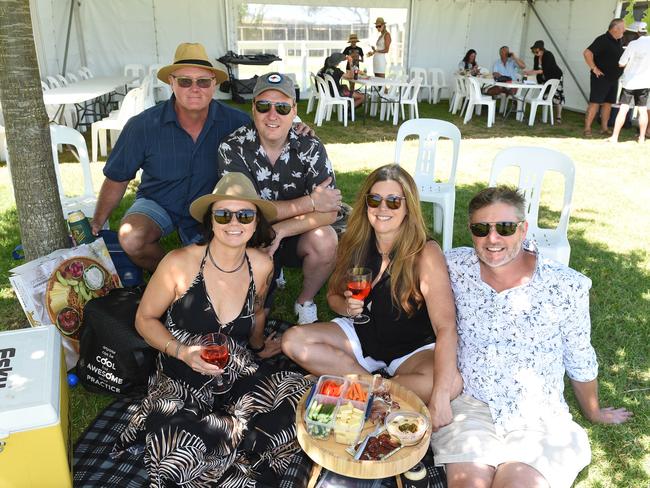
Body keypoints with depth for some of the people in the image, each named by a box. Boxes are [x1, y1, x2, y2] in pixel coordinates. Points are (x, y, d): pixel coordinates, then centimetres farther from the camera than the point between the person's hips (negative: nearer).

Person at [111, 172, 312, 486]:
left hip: (240, 378, 4)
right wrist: (183, 352, -17)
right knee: (178, 462, -32)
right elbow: (145, 319, -2)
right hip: (181, 385, -3)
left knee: (303, 399, -24)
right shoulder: (179, 263, -14)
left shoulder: (261, 266, -3)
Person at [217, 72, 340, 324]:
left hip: (295, 238, 2)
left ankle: (305, 302, 0)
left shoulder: (310, 148, -11)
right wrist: (310, 202, -23)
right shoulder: (233, 148, -15)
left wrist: (278, 232, -34)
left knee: (325, 241, -30)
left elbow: (329, 211, -21)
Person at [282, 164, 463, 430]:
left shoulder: (425, 253, -22)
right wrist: (346, 306, -18)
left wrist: (440, 397, -41)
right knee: (293, 341, -15)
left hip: (412, 348, -4)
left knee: (452, 383, -34)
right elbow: (333, 294, 8)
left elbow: (446, 327, -30)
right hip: (363, 335, 5)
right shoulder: (354, 243, -6)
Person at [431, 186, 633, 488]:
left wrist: (593, 413, 22)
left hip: (539, 417, 0)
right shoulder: (457, 267, -4)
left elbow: (580, 360, 6)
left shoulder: (566, 286, -8)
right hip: (470, 405, 1)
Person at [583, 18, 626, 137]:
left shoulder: (618, 41, 12)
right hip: (601, 78, -8)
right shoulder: (603, 40, -13)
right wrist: (594, 68, -20)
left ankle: (604, 128, 15)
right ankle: (587, 129, -5)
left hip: (613, 79, 8)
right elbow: (587, 53, -23)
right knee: (595, 103, -8)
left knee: (608, 103, 9)